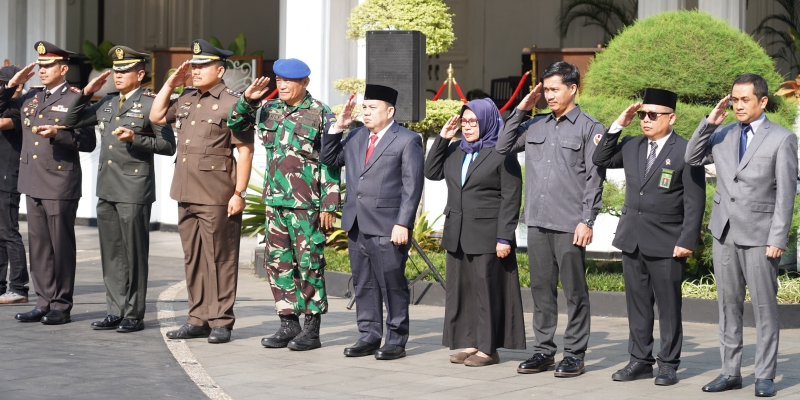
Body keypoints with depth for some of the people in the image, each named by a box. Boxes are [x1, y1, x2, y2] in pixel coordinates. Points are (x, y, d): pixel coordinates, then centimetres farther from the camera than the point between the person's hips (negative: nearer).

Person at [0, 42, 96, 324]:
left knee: (61, 246, 0)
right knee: (38, 245, 9)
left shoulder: (75, 99, -5)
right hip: (33, 182, 6)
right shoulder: (30, 97, 14)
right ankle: (44, 303, 16)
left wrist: (57, 134, -22)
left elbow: (88, 142, -9)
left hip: (60, 184, -6)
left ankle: (61, 306, 6)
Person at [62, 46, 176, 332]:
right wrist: (86, 93, 7)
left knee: (134, 255, -1)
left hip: (134, 190, -7)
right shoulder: (106, 103, 14)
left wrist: (136, 139, -18)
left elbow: (168, 145, -7)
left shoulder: (150, 104, -4)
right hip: (107, 189, 7)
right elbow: (71, 122, 18)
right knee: (111, 255, 9)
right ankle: (115, 312, 16)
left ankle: (134, 315, 6)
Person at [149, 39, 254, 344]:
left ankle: (221, 322, 5)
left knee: (219, 259, -1)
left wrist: (239, 193, -16)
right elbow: (156, 117, 23)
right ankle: (198, 319, 19)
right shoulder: (186, 99, 14)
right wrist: (170, 84, 13)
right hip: (186, 193, 8)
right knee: (193, 258, 11)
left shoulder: (231, 103, -9)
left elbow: (245, 151, -11)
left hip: (216, 198, -8)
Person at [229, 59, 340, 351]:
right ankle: (289, 324, 17)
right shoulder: (269, 110, 11)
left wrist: (329, 205, -11)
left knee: (309, 264, -2)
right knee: (278, 262, 8)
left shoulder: (320, 114, -5)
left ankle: (312, 329, 5)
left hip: (307, 204, -6)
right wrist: (247, 100, 2)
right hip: (275, 200, 6)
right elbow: (235, 124, 21)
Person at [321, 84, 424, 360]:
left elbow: (412, 187, -9)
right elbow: (329, 159, 20)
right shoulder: (356, 137, 15)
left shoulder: (407, 141, -4)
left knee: (392, 285, -1)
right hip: (356, 226, 7)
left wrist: (403, 224, -16)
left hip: (388, 229, -6)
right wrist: (337, 127, 8)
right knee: (363, 285, 10)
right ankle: (369, 336, 18)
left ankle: (396, 340, 6)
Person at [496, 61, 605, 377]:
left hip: (570, 226, -6)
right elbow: (504, 148, 17)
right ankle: (543, 351, 18)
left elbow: (594, 179, -6)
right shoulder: (537, 126, 13)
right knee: (541, 289, 10)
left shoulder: (589, 128, -2)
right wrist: (520, 111, 10)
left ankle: (575, 354, 8)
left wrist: (587, 221, -12)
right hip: (537, 222, 6)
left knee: (575, 292, 1)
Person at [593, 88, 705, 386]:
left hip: (666, 244, -6)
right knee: (637, 304, 11)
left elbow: (695, 202, -9)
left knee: (668, 306, 2)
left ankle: (668, 365, 9)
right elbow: (600, 160, 15)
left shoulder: (686, 151, -7)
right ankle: (640, 360, 19)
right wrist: (618, 125, 5)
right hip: (632, 240, 6)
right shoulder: (631, 146, 10)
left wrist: (687, 241, -15)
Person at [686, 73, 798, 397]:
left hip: (759, 235, -5)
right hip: (725, 232, 5)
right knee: (728, 305, 9)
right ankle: (730, 372, 15)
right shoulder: (722, 135, 10)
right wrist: (709, 122, -1)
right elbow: (692, 158, 8)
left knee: (764, 307, -1)